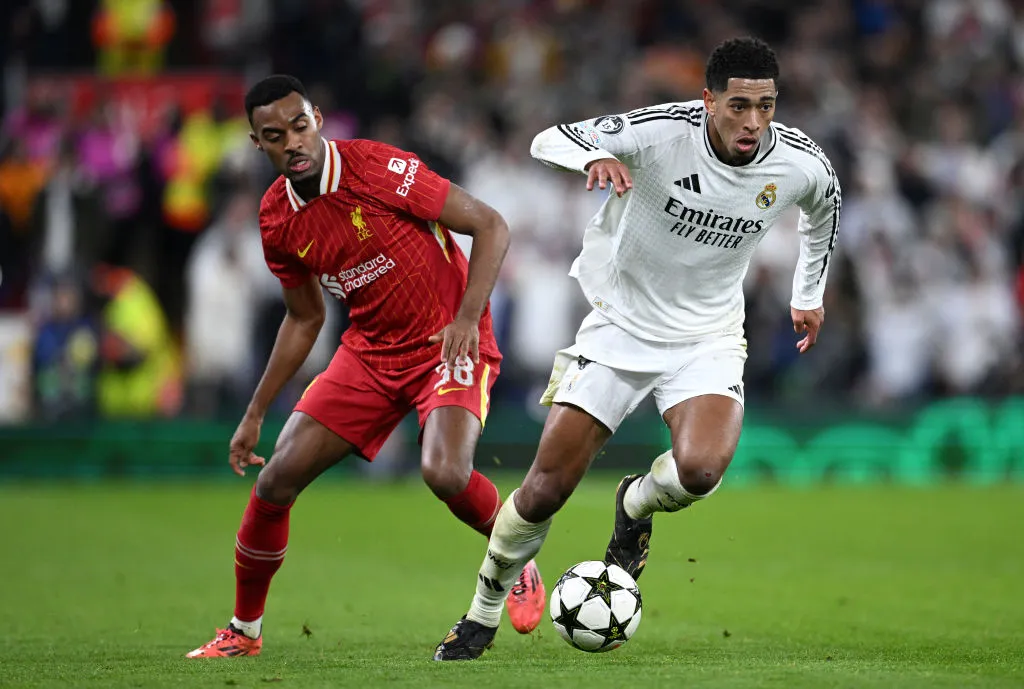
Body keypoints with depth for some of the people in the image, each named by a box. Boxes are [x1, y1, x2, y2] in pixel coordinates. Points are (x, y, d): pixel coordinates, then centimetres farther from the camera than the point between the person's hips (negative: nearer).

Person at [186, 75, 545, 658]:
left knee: (445, 473, -31)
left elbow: (491, 226, -15)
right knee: (276, 480, -4)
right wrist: (255, 414, 14)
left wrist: (468, 317, -27)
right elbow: (305, 319, 14)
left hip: (449, 343, -5)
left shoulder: (378, 168, -20)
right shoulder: (278, 219, -2)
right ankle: (244, 631, 16)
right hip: (370, 351, 5)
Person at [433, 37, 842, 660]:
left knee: (700, 469, -28)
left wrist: (810, 294, 23)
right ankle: (483, 616, 21)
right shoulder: (661, 131, -23)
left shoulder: (803, 165, -13)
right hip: (621, 324, -1)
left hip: (708, 338, 1)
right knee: (545, 491, -4)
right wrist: (595, 156, -45)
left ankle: (637, 505, 9)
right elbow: (549, 140, -23)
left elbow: (823, 209, 12)